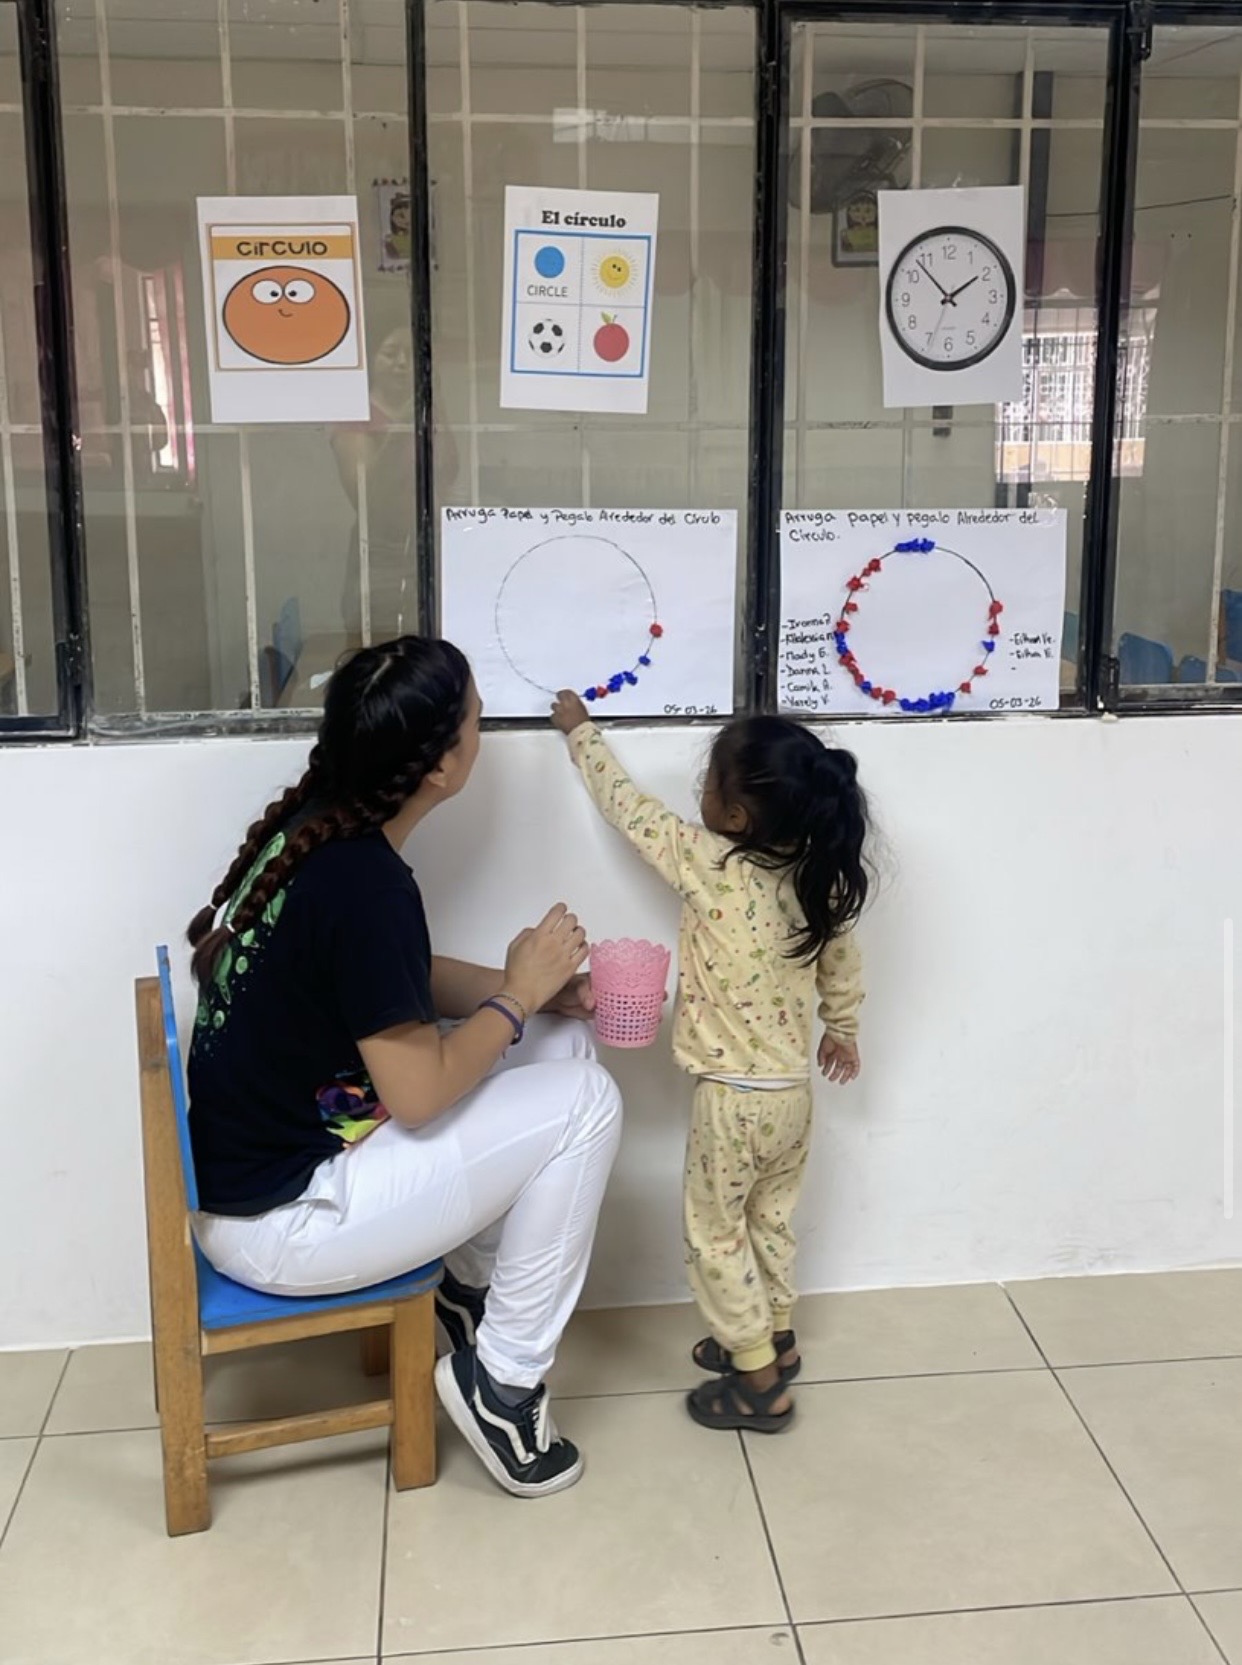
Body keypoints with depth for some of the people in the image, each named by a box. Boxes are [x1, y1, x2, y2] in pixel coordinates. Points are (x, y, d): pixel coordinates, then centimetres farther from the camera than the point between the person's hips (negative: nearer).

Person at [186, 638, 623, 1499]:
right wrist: (518, 994, -9)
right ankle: (503, 1379, 4)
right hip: (279, 1218, -9)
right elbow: (418, 1094, -23)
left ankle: (470, 1289, 22)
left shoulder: (316, 824, 0)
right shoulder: (363, 883, -28)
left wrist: (543, 992, 2)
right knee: (582, 1103, -10)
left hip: (271, 1152, 9)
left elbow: (409, 982, 13)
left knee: (561, 1046, 9)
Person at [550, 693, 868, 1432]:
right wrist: (844, 1028, 29)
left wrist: (582, 730, 6)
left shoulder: (709, 864, -22)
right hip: (794, 1090, 7)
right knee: (770, 1219, 25)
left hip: (734, 1097, -7)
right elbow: (843, 964, 11)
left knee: (715, 1234, 10)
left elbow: (629, 807, -9)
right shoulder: (817, 879, -5)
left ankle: (760, 1384, 16)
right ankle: (774, 1338, 41)